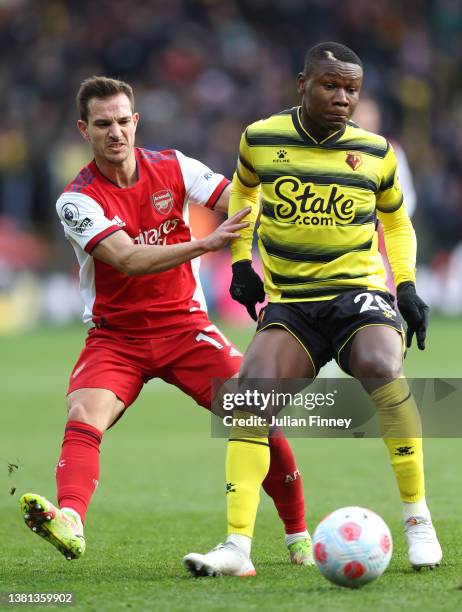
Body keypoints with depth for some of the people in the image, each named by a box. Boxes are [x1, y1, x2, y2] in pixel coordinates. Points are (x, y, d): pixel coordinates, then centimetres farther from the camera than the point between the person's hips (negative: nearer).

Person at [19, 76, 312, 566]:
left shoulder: (172, 168, -2)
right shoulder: (77, 200, -13)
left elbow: (242, 204, -4)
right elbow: (128, 260, -26)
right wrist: (208, 243, -36)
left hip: (185, 327, 2)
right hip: (115, 337, -2)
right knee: (83, 420, -29)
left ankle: (299, 537, 6)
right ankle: (69, 522, -51)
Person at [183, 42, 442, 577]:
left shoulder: (375, 152, 1)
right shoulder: (260, 139, 1)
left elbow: (395, 218, 19)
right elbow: (242, 190, 23)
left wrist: (407, 284, 6)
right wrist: (241, 261, 14)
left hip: (357, 291, -1)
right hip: (290, 302, 2)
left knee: (380, 369, -32)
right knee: (251, 392, -22)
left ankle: (417, 519, -18)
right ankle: (237, 547, -19)